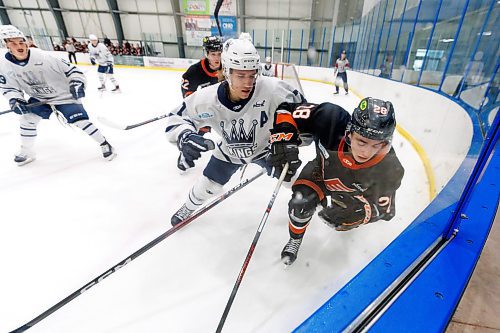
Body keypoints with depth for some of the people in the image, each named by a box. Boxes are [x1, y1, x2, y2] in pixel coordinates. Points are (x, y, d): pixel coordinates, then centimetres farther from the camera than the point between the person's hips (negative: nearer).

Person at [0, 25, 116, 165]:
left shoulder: (42, 56, -23)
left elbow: (70, 69, -19)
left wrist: (77, 83, -34)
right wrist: (14, 100, -16)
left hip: (64, 95, -5)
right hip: (39, 99, 6)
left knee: (80, 120, -16)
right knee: (27, 119, 5)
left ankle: (104, 144, -5)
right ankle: (27, 152, 24)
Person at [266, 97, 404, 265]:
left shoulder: (389, 170, -34)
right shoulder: (332, 120, -40)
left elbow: (383, 209, -18)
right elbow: (290, 108, -28)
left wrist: (352, 215, -33)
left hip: (352, 190, 1)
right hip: (322, 170, 0)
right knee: (301, 202, -22)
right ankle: (295, 239, 8)